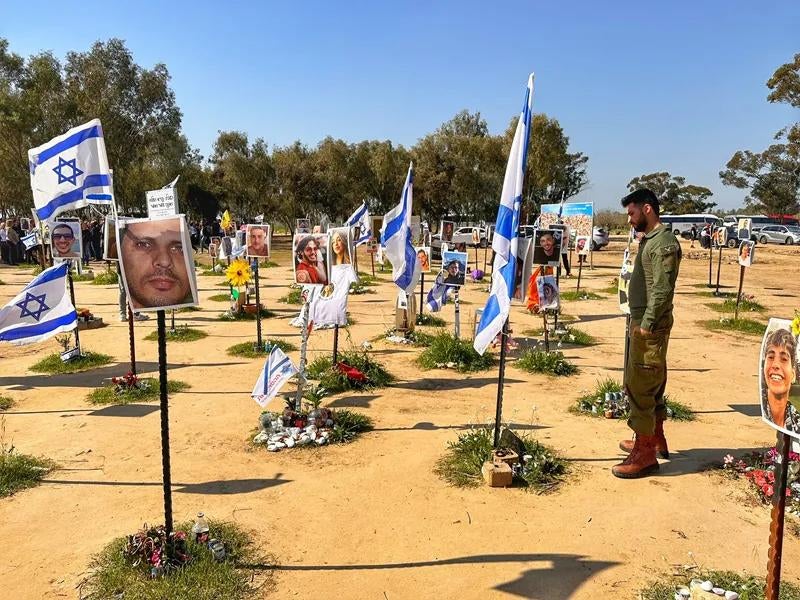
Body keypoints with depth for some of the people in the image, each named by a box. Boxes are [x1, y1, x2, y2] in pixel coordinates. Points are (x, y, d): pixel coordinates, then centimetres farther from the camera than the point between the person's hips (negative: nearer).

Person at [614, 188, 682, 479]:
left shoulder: (665, 243, -15)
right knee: (650, 384, 19)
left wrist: (646, 324, -21)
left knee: (639, 386, -7)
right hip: (642, 321, 10)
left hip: (651, 325, -10)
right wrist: (640, 322, 15)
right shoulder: (649, 239, 15)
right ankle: (655, 438, 34)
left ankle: (645, 454, 1)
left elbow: (662, 290, -21)